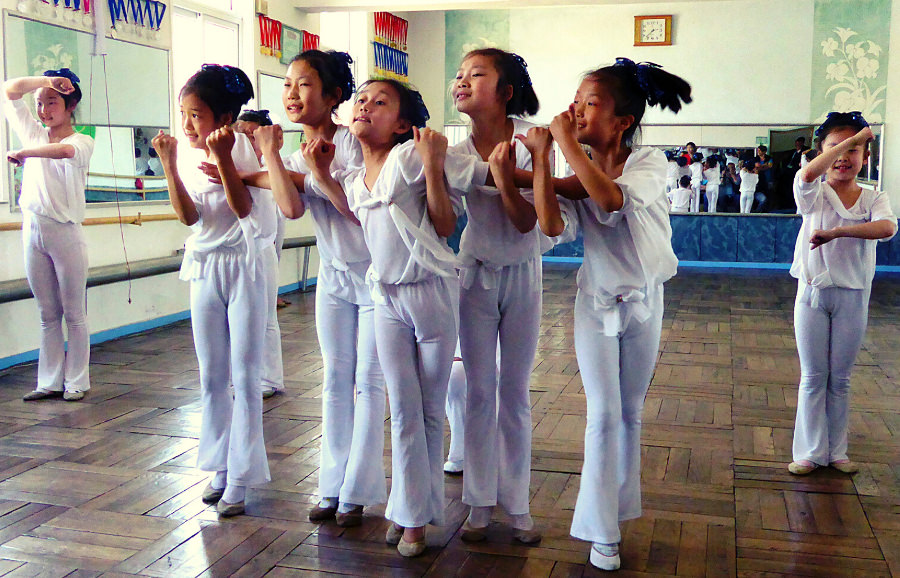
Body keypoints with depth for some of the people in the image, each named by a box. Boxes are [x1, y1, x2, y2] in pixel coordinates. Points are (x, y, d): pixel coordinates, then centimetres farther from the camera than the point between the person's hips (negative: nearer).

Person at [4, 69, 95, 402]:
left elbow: (65, 151, -27)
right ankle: (49, 382, 15)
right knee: (47, 315, 10)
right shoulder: (33, 134, 13)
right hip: (33, 231, 5)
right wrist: (46, 81, 3)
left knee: (74, 313, 1)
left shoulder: (82, 142, -3)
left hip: (65, 233, -5)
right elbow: (10, 90, 11)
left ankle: (77, 381, 9)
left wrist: (24, 153, -23)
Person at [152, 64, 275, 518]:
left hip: (245, 264, -5)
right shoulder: (187, 155, 2)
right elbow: (188, 216, -9)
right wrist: (168, 163, -17)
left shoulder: (244, 147, -11)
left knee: (244, 375, -1)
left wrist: (223, 158, -30)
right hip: (205, 267, 6)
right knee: (211, 375, 12)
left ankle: (240, 476, 7)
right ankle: (220, 466, 25)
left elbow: (244, 209, -21)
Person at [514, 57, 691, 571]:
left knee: (630, 411, 14)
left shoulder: (649, 163, -15)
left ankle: (620, 503, 35)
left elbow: (612, 199, -37)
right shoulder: (576, 173, -8)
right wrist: (541, 157, -25)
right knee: (604, 413, -1)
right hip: (597, 301, 1)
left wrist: (567, 143, -32)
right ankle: (603, 531, 10)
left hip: (643, 300, 0)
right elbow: (552, 225, -26)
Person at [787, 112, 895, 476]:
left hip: (853, 296, 1)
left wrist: (836, 232, -34)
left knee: (840, 378, 12)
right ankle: (811, 451, 16)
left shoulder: (874, 199, 0)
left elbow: (887, 227, -24)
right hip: (813, 292, -1)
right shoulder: (813, 194, -4)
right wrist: (854, 136, -24)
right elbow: (808, 174, -30)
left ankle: (836, 451, 23)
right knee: (813, 377, 7)